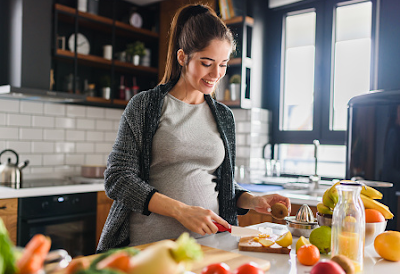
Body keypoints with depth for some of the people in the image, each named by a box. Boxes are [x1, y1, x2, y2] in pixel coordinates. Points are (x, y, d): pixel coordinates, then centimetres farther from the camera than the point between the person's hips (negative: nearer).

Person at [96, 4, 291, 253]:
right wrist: (181, 211, -17)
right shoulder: (144, 106, -1)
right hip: (148, 243, -3)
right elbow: (118, 178, -7)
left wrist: (252, 201, -1)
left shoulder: (224, 116, 12)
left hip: (206, 242, 4)